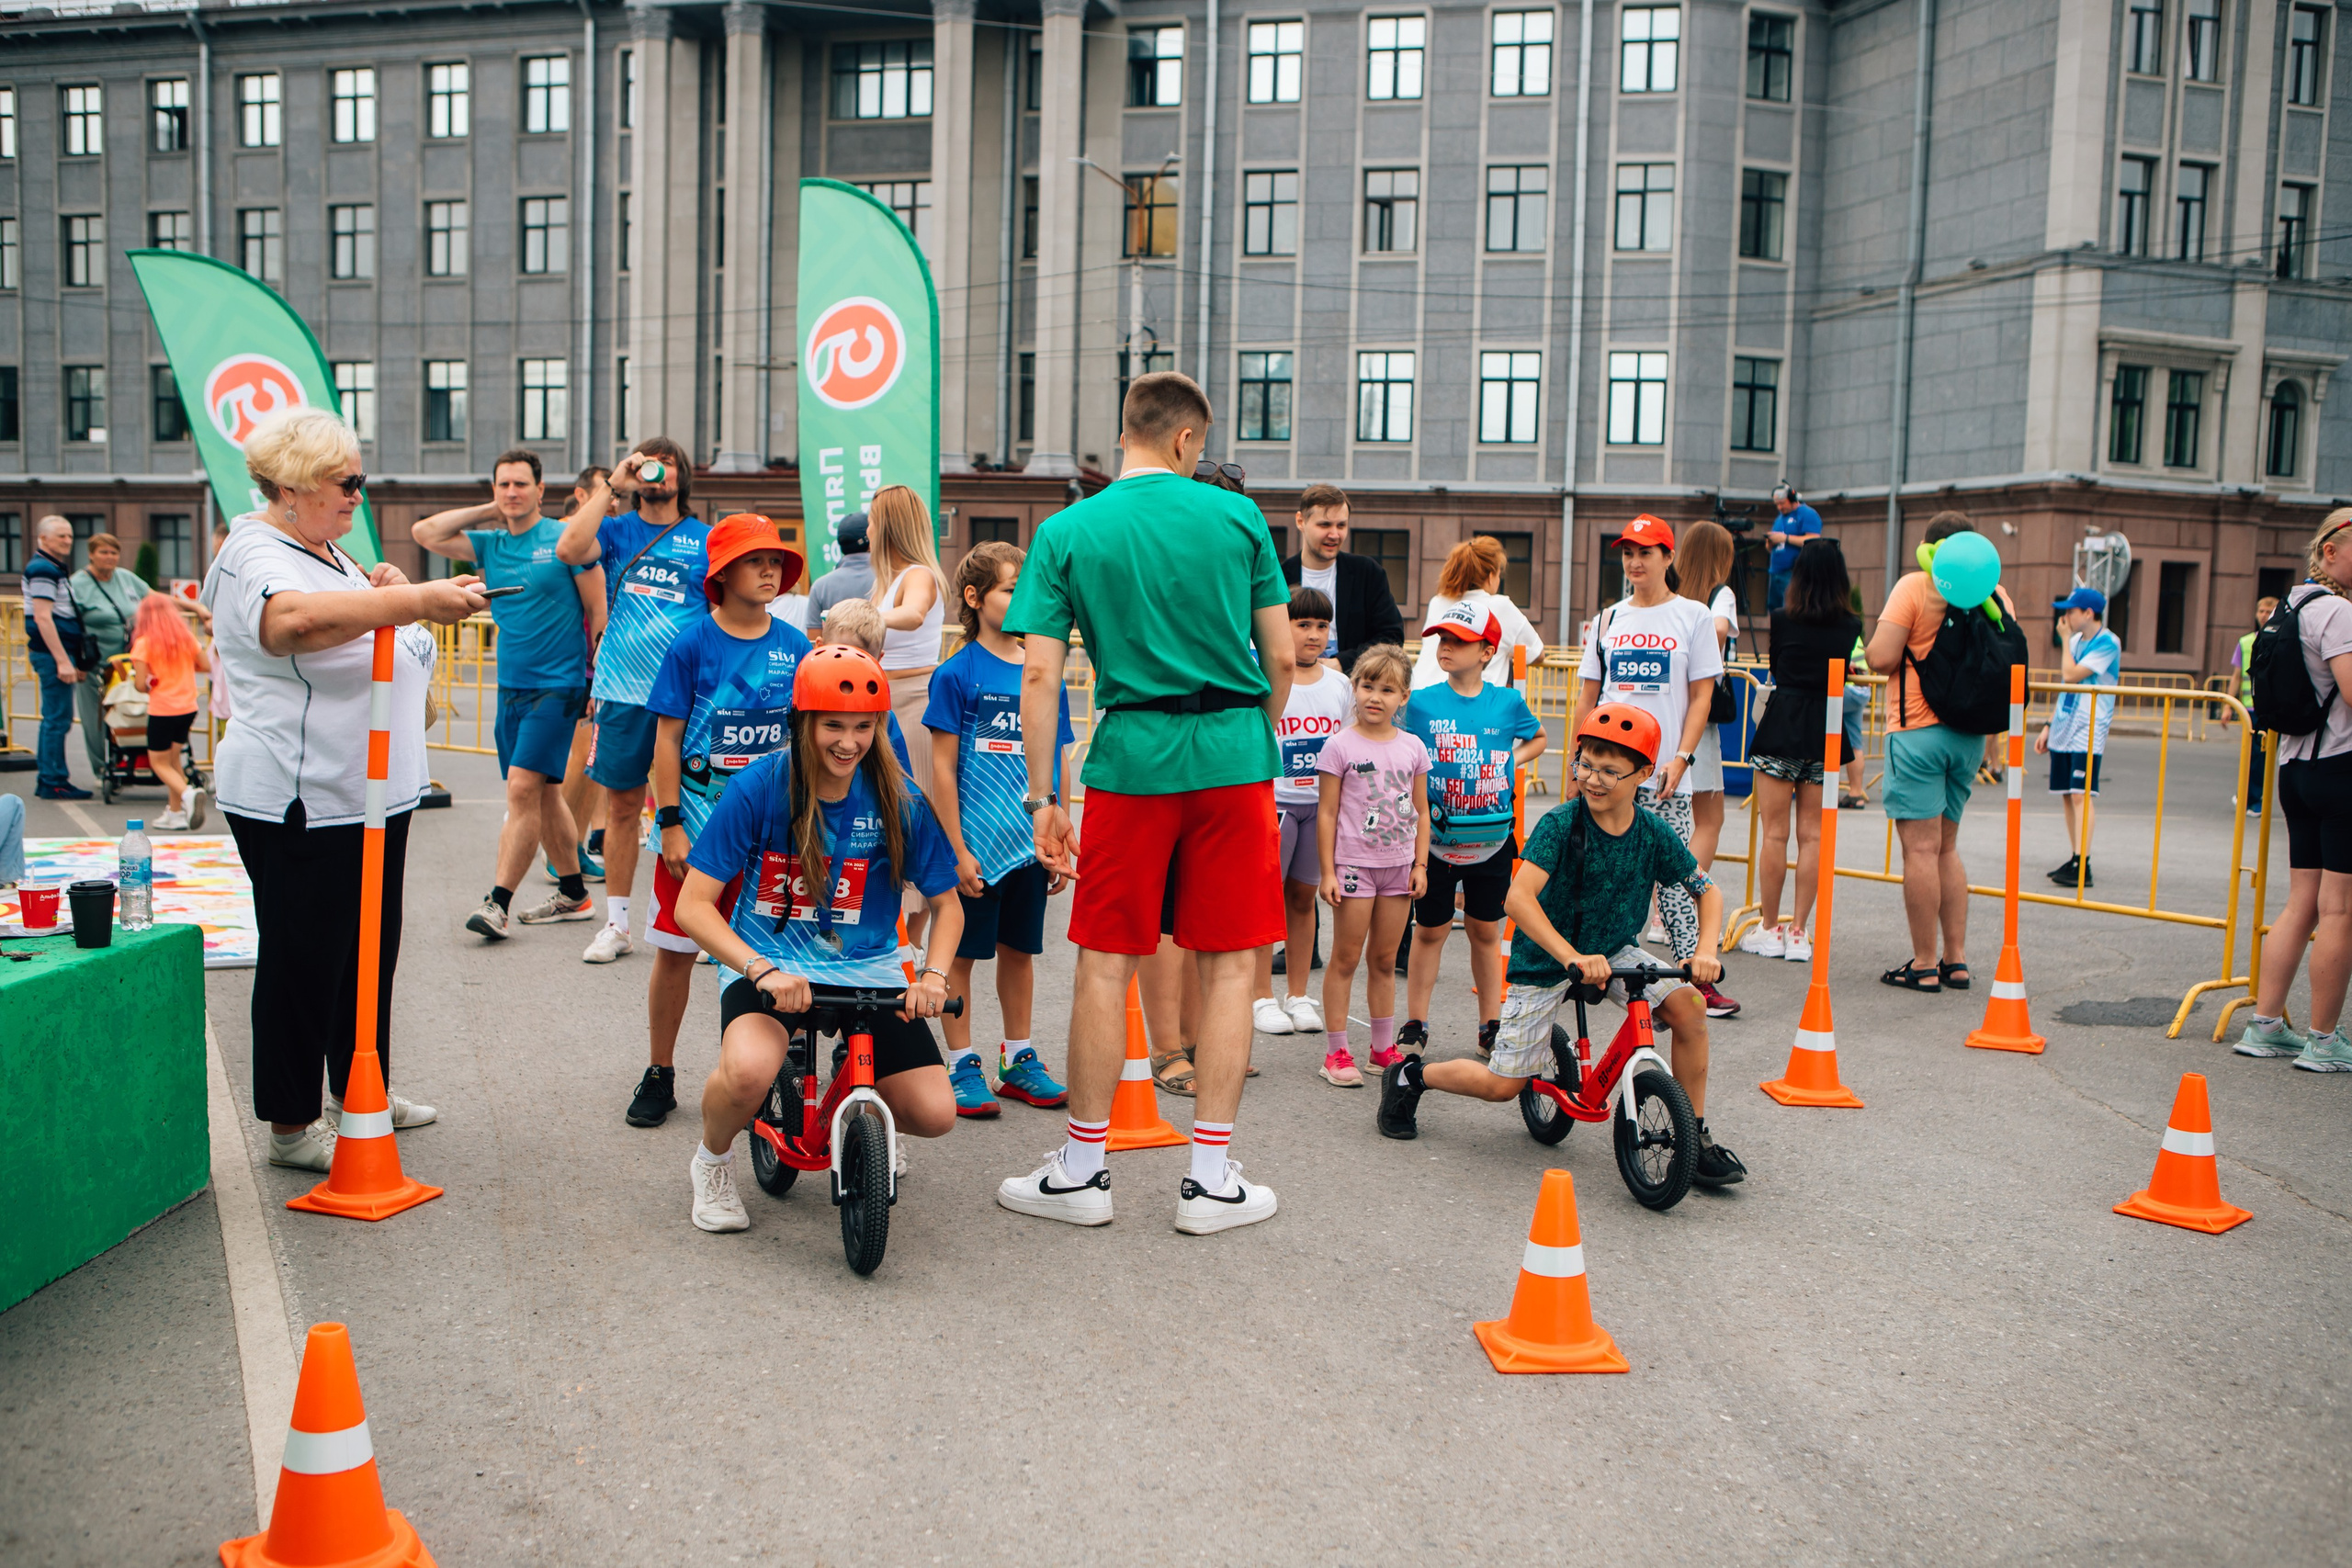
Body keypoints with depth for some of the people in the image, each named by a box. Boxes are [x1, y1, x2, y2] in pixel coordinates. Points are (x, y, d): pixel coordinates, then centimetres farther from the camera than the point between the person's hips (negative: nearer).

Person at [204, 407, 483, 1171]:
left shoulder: (333, 556, 17)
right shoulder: (254, 557, -13)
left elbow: (378, 654, 25)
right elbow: (298, 620, -36)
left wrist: (384, 592, 5)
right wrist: (414, 601, -43)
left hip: (372, 795, 10)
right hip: (299, 805, -9)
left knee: (371, 946, 17)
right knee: (303, 960, -1)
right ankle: (291, 1126, 10)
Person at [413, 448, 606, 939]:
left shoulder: (565, 539, -6)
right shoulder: (489, 544, 11)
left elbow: (599, 613, -5)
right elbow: (424, 533, 6)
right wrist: (488, 511, 5)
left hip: (558, 686, -6)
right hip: (511, 686, 7)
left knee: (523, 787, -14)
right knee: (542, 794, 11)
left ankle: (498, 901, -12)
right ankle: (573, 894, 22)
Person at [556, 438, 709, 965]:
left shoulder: (705, 541, 6)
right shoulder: (616, 531, 9)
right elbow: (568, 550, -11)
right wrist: (610, 485, -9)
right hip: (622, 692, 2)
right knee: (621, 807, 7)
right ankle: (616, 924, 17)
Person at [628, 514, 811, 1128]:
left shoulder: (795, 647, 4)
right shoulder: (692, 644, -5)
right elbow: (667, 739, -4)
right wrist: (670, 824, -8)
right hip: (697, 822, -2)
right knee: (675, 950, 4)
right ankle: (659, 1074, 20)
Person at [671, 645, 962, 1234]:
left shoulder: (897, 800, -6)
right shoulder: (758, 787, -12)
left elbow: (946, 903, 6)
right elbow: (693, 905, -12)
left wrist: (933, 974, -14)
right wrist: (763, 971, -27)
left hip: (868, 970, 3)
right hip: (769, 964, -2)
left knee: (935, 1115, -12)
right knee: (748, 1071, -35)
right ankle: (713, 1160, 2)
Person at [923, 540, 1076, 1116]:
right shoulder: (958, 674, -7)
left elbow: (1057, 766, 12)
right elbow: (943, 770, -8)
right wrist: (957, 850, -11)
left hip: (1030, 842, 5)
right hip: (975, 842, -5)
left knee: (1019, 948, 15)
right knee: (963, 952, 4)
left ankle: (1018, 1060, 26)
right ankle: (962, 1065, 16)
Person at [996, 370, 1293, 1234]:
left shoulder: (1066, 532, 1)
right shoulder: (1237, 516, 3)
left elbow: (1040, 677, -4)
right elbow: (1281, 658, 3)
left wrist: (1041, 797, 1)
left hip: (1132, 759, 0)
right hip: (1235, 755, 1)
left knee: (1105, 963, 8)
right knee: (1229, 965, 7)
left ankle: (1082, 1170, 17)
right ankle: (1212, 1179, 12)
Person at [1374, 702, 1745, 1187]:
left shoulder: (1654, 833, -10)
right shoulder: (1560, 824, -22)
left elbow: (1707, 890, 2)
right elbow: (1518, 898, -34)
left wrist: (1705, 951, -17)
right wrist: (1573, 957, -45)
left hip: (1612, 951, 4)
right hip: (1545, 959, -4)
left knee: (1689, 1005, -20)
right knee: (1503, 1085, -6)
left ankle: (1696, 1137, -3)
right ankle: (1410, 1076, 23)